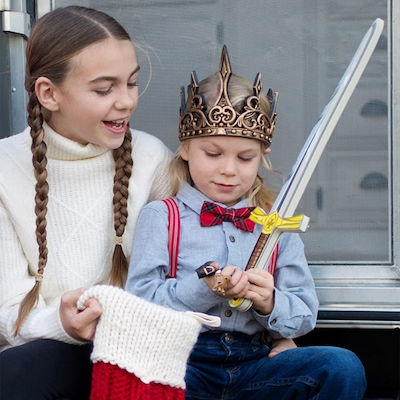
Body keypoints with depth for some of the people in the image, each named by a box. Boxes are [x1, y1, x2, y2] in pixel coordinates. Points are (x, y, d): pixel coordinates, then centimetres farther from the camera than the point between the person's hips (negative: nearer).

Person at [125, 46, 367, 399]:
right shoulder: (161, 216, 6)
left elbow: (304, 317, 13)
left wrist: (269, 303, -9)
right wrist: (203, 289, -16)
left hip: (254, 364, 4)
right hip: (185, 362, -3)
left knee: (343, 368, -23)